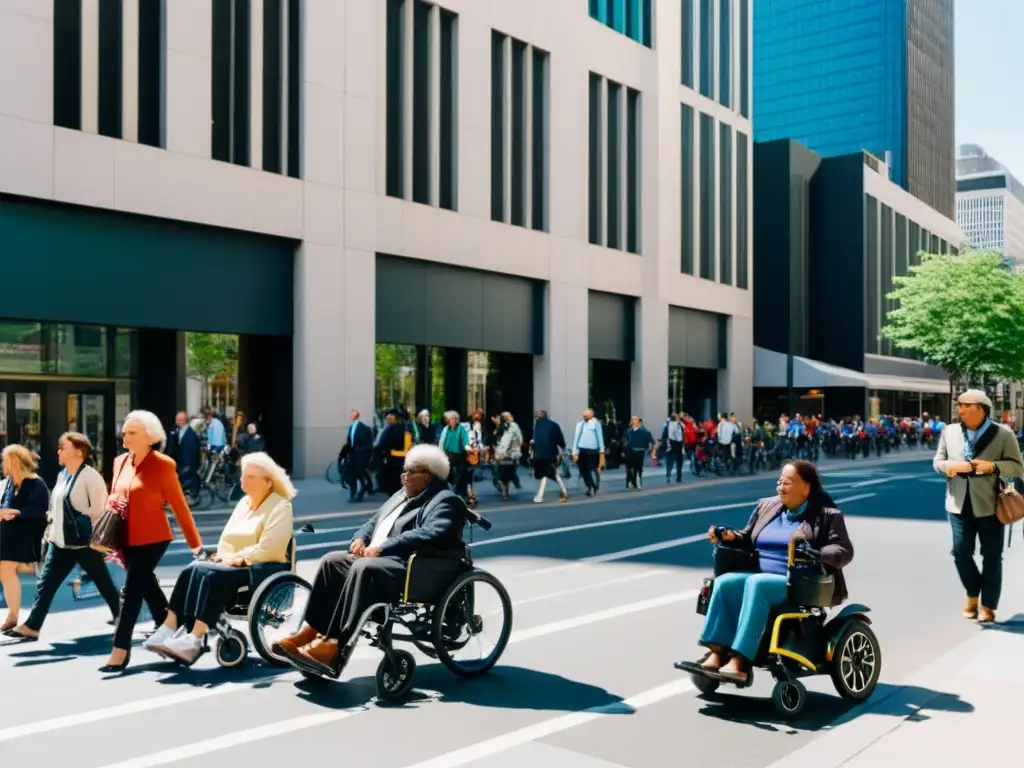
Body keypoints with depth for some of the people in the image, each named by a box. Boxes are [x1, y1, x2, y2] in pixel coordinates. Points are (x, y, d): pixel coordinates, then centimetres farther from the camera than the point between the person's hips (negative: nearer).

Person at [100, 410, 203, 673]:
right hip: (127, 539, 7)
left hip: (152, 539, -7)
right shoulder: (120, 462, 7)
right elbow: (113, 500, 16)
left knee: (131, 592, -6)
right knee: (148, 589, 16)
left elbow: (179, 505, -9)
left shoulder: (163, 464, -11)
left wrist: (195, 542, -7)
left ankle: (120, 650, 1)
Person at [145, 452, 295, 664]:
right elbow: (226, 541, 16)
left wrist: (236, 558, -15)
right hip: (234, 564, 8)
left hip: (263, 570, -8)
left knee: (212, 575, -31)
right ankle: (170, 628, -27)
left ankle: (194, 639, -36)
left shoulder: (280, 506, -6)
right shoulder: (243, 502, 19)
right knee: (192, 571, -19)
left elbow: (266, 550, -17)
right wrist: (223, 556, -4)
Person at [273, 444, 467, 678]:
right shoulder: (403, 494, 22)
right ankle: (312, 630, -11)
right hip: (378, 559, 10)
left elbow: (430, 534, -24)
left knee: (363, 568, -32)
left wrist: (381, 548, -24)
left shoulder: (446, 501, -7)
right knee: (332, 561, -7)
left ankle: (335, 646, -33)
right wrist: (361, 538, 2)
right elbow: (375, 521, 26)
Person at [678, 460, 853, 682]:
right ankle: (717, 653, -28)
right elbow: (749, 540, 25)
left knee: (756, 584, -35)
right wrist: (731, 537, 3)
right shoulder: (766, 506, 19)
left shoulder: (826, 515, 2)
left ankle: (740, 662, -39)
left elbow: (844, 551, -7)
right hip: (762, 577, 6)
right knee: (725, 582, -23)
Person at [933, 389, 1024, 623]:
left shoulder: (1003, 434, -5)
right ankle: (973, 593, 29)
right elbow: (937, 461, 9)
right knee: (960, 552, 5)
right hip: (960, 505, 3)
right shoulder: (949, 432, 6)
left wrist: (993, 466, -23)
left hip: (989, 505, -3)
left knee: (991, 557, 5)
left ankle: (988, 605, 16)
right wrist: (951, 466, -13)